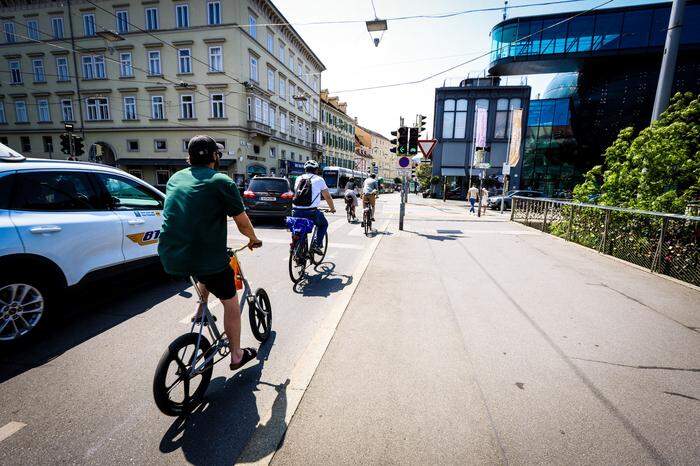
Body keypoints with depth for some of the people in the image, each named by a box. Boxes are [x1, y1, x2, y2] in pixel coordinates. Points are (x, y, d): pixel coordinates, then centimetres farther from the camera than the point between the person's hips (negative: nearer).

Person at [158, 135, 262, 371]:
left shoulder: (175, 178, 13)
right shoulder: (222, 181, -6)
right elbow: (242, 222, -4)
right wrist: (254, 239, 16)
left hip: (169, 256, 6)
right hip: (206, 256, -6)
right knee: (231, 303, 14)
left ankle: (200, 312, 37)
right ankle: (236, 356, 26)